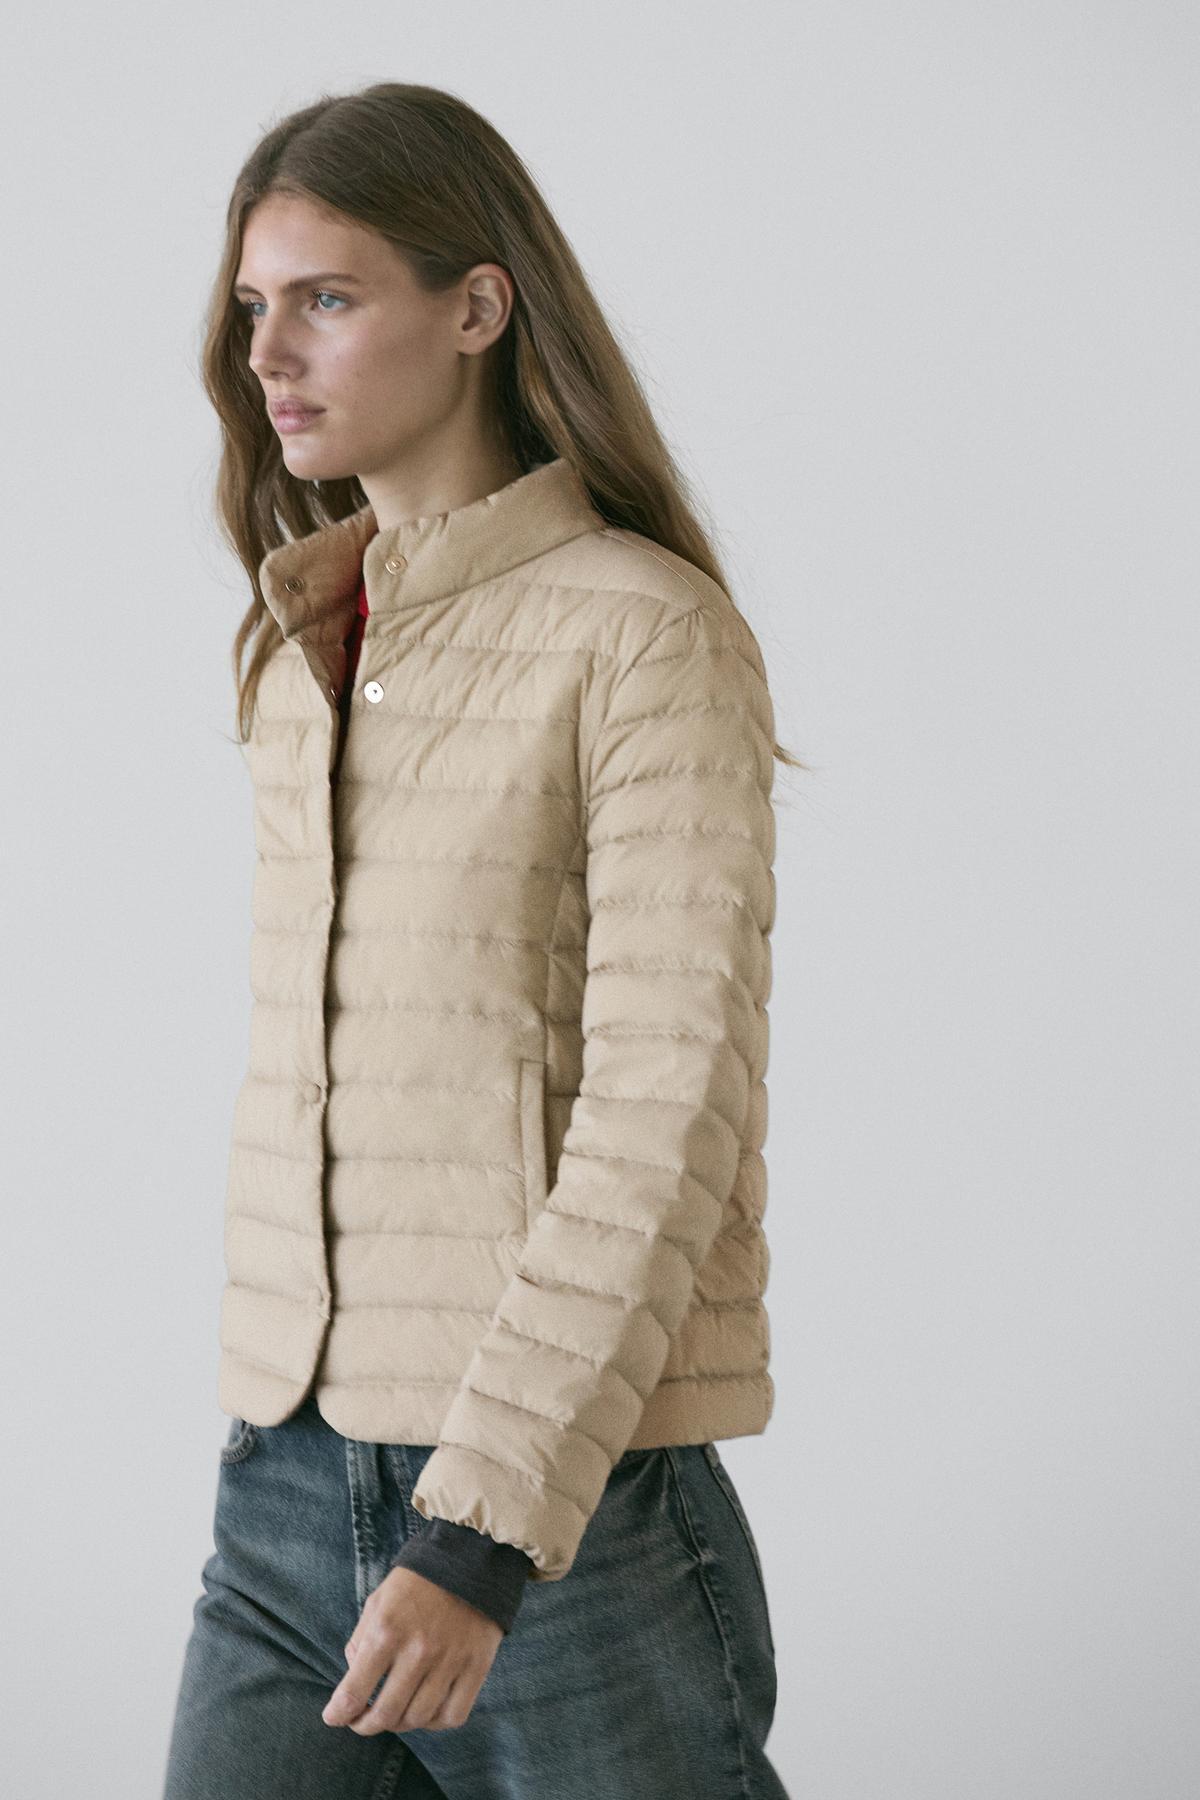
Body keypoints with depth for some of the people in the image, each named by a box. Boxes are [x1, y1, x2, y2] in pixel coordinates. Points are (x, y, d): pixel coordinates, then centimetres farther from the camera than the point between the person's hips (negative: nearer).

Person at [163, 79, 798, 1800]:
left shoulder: (649, 635, -10)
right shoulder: (302, 658, 12)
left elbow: (672, 1113, -17)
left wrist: (486, 1529, -22)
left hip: (574, 1511, -6)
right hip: (289, 1496, 6)